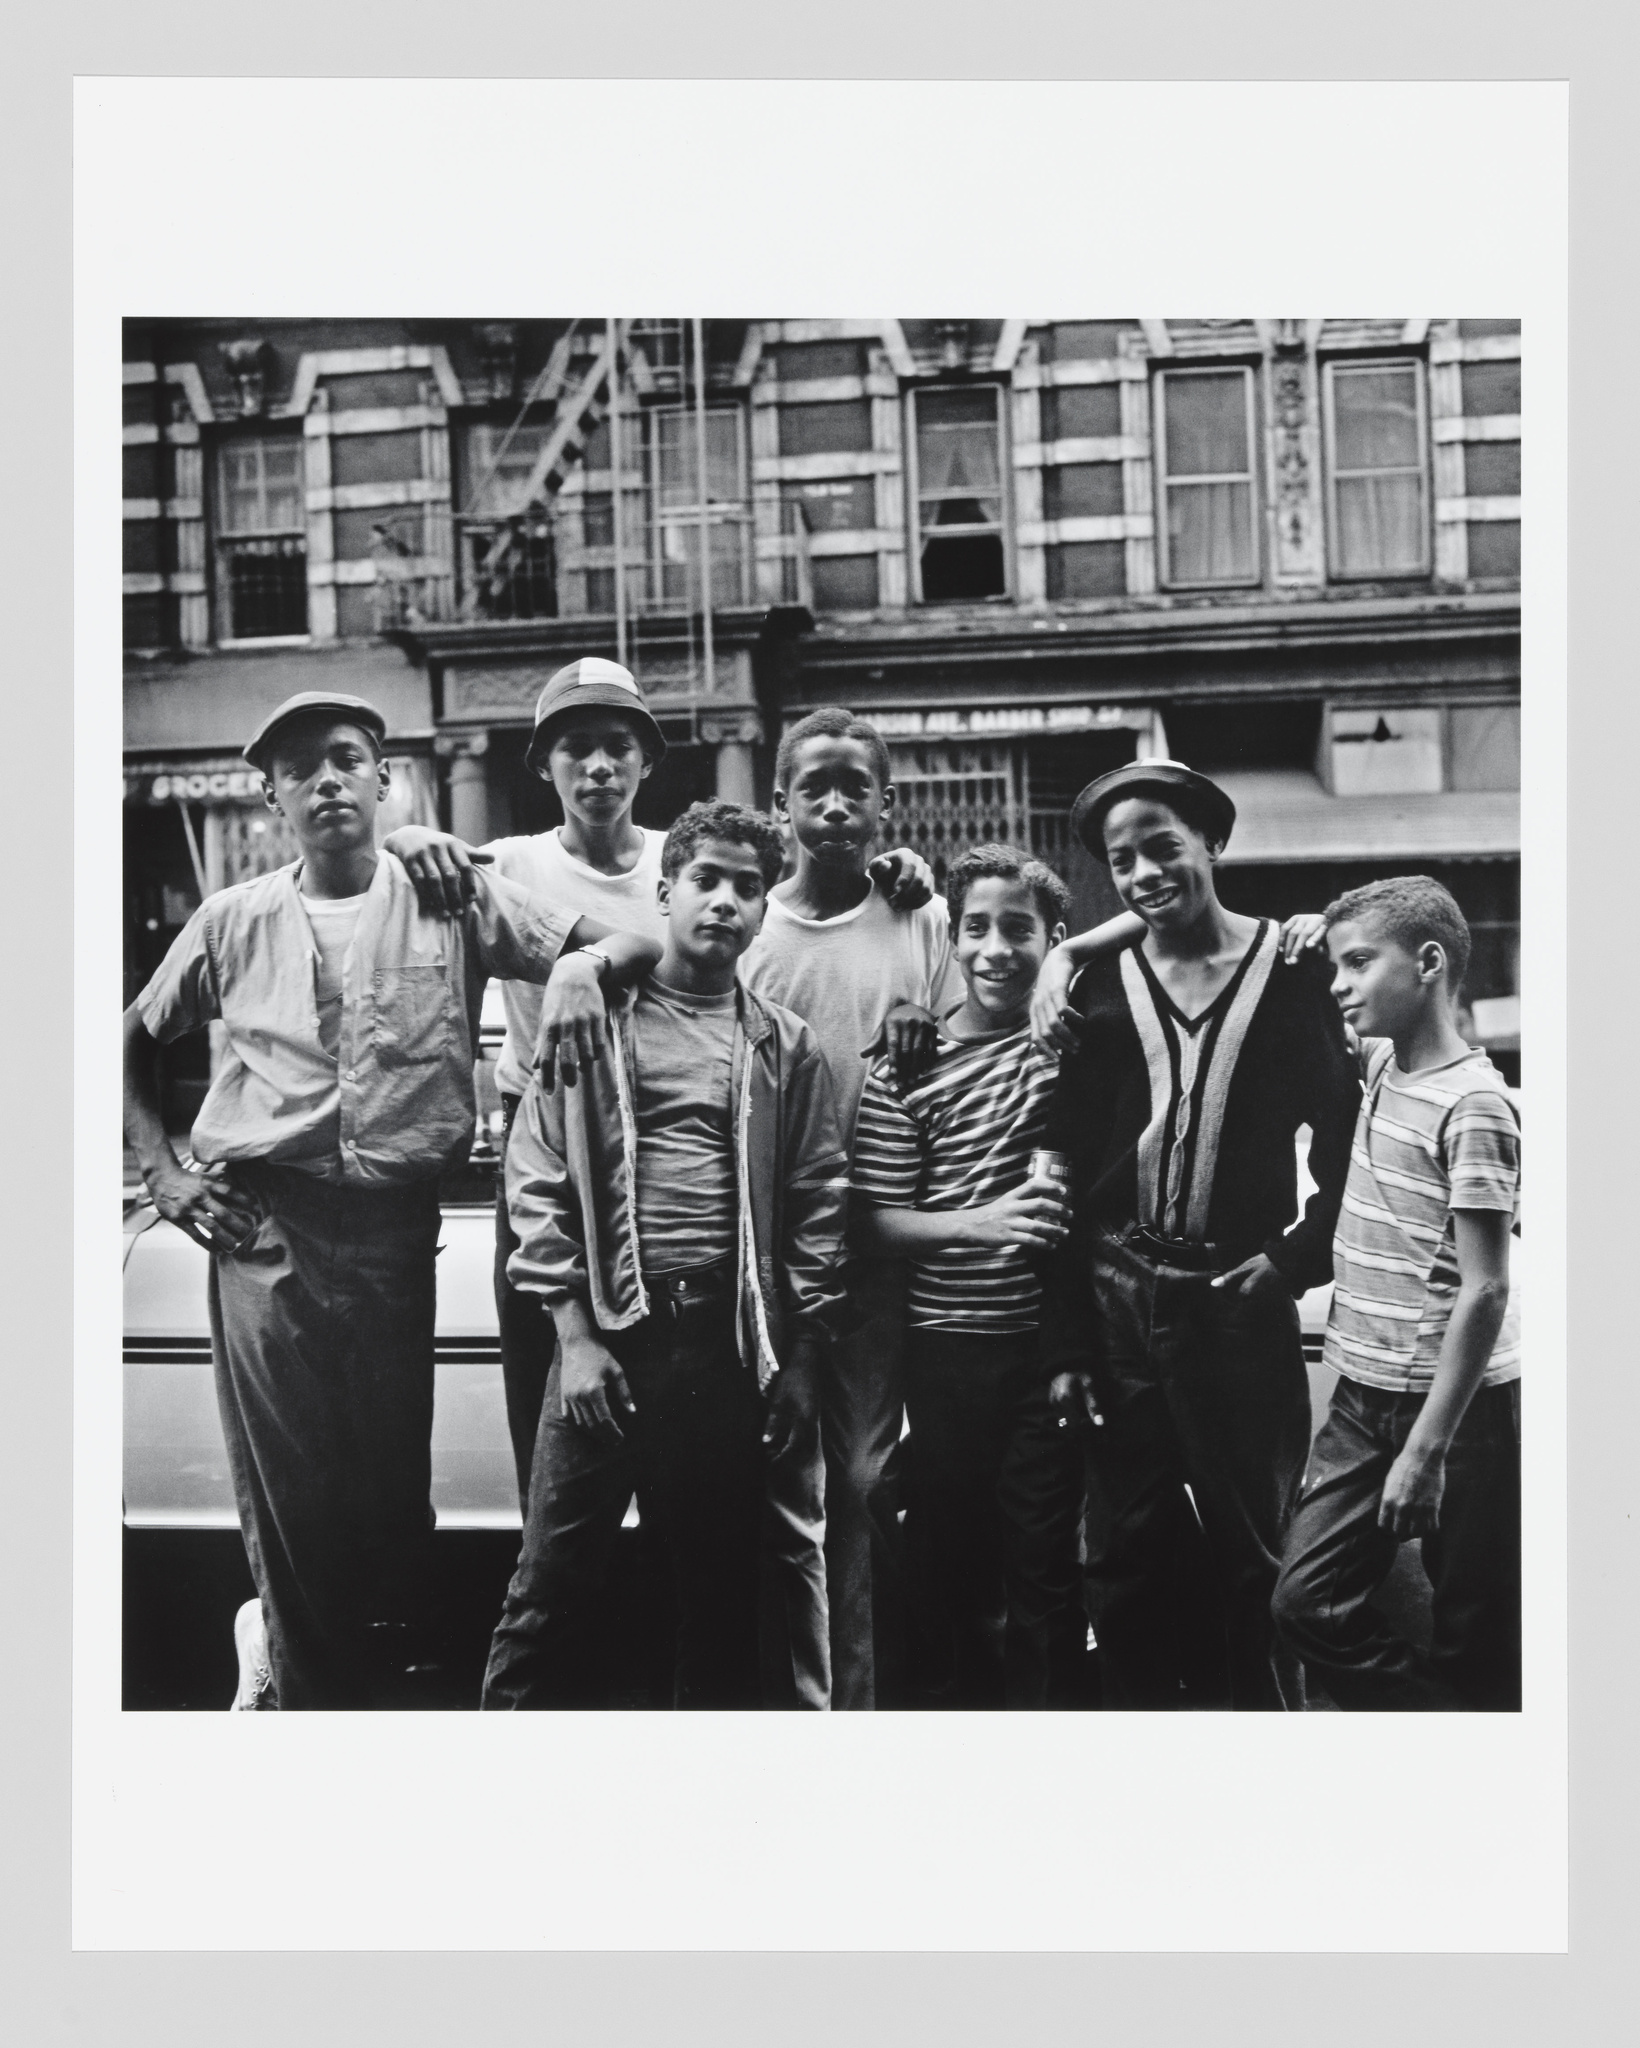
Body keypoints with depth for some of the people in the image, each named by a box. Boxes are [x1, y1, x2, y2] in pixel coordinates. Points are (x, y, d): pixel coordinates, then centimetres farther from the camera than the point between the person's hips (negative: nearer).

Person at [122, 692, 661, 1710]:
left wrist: (582, 960, -20)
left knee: (394, 1483, 6)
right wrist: (163, 1170, 8)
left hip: (397, 1230, 0)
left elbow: (637, 947, 2)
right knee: (289, 1489, 1)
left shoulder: (454, 899, 3)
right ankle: (308, 1678, 26)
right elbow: (135, 1043, 19)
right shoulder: (235, 920, 7)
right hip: (265, 1231, 0)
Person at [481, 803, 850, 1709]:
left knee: (722, 1589, 13)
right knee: (552, 1593, 1)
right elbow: (538, 1183, 0)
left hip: (732, 1342, 2)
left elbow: (818, 1205, 6)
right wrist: (576, 1336, -7)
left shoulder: (784, 1046, 8)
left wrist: (801, 1361, 2)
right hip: (608, 1330, -1)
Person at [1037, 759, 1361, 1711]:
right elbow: (1068, 1169, 3)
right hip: (1121, 1306, 2)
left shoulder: (1291, 971, 0)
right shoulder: (1102, 986, 5)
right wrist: (1067, 1344, 0)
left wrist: (1298, 1255, -8)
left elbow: (1345, 1137, 3)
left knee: (1257, 1552, 6)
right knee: (1127, 1559, 10)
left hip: (1242, 1301, -2)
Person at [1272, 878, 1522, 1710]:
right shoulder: (1380, 1063, 6)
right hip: (1364, 1395, 7)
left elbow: (1484, 1294, -19)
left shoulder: (1472, 1105, -16)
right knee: (1307, 1601, 4)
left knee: (1475, 1640, 5)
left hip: (1455, 1405, -7)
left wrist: (1425, 1449, -20)